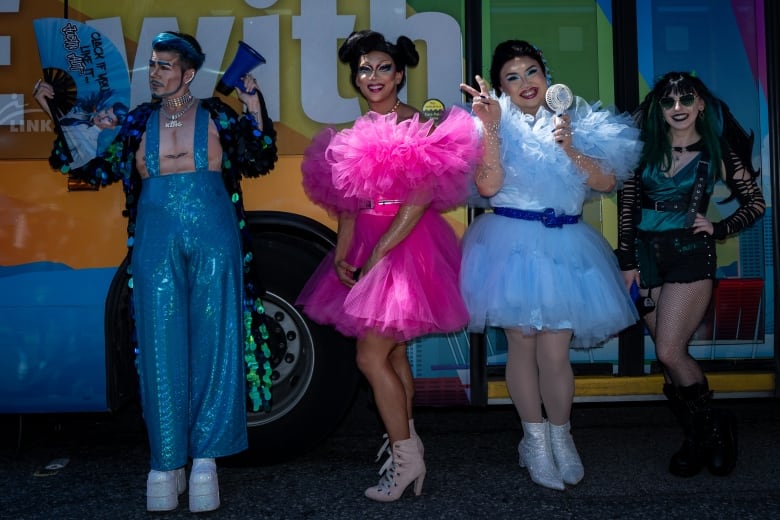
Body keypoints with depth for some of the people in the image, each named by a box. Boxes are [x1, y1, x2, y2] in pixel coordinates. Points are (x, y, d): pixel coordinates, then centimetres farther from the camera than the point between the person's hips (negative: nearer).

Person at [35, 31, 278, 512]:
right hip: (157, 243, 2)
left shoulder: (216, 115, 5)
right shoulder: (139, 121, 11)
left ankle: (205, 458, 11)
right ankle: (167, 464, 9)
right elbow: (99, 170, 12)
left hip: (214, 240, -1)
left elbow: (258, 162, 5)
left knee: (213, 343, 1)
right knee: (162, 347, 0)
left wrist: (255, 109, -6)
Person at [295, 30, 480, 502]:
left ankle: (405, 457, 4)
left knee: (372, 356, -9)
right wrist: (342, 254, -2)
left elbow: (419, 201, -17)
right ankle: (408, 446, 25)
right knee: (393, 354, 13)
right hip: (367, 247, 7)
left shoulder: (421, 128, -9)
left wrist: (377, 255, -18)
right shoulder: (354, 134, 12)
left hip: (406, 247, -7)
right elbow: (348, 202, 11)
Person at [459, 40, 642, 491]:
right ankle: (536, 438, 23)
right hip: (512, 245, -1)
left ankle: (561, 436, 22)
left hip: (564, 246, 1)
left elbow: (607, 181, 1)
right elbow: (488, 186, -14)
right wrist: (491, 129, -17)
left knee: (555, 354, -1)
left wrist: (570, 149, -11)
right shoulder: (495, 126, 1)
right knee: (522, 346, 5)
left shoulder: (575, 122, 8)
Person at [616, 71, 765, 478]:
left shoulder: (716, 151, 3)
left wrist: (718, 228, -5)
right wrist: (627, 261, 0)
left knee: (669, 353, -12)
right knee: (670, 355, 5)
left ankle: (711, 427, 11)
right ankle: (700, 436, 20)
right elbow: (627, 205, 5)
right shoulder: (646, 148, 8)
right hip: (647, 257, 4)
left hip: (690, 255, -3)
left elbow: (755, 203, 9)